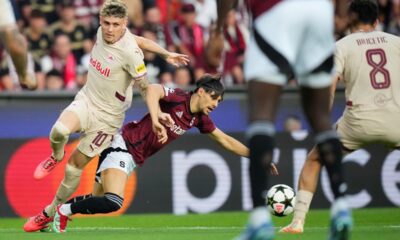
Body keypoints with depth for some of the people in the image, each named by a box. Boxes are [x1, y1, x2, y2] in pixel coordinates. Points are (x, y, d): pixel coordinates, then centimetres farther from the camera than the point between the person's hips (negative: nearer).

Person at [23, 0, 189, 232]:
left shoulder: (130, 53, -24)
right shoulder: (102, 32, -5)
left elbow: (145, 87, -16)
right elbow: (141, 39, 10)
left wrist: (155, 117, -26)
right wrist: (166, 53, 9)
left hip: (107, 117, -4)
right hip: (86, 100, 4)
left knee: (75, 165, 2)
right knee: (59, 130, -28)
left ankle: (51, 213, 21)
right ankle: (56, 156, 7)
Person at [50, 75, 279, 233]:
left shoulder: (200, 119, 6)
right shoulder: (179, 98, -17)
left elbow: (225, 140, 17)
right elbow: (153, 90, -36)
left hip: (135, 160, 8)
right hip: (122, 145, -8)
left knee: (98, 200, 4)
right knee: (113, 201, -25)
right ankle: (64, 211, -6)